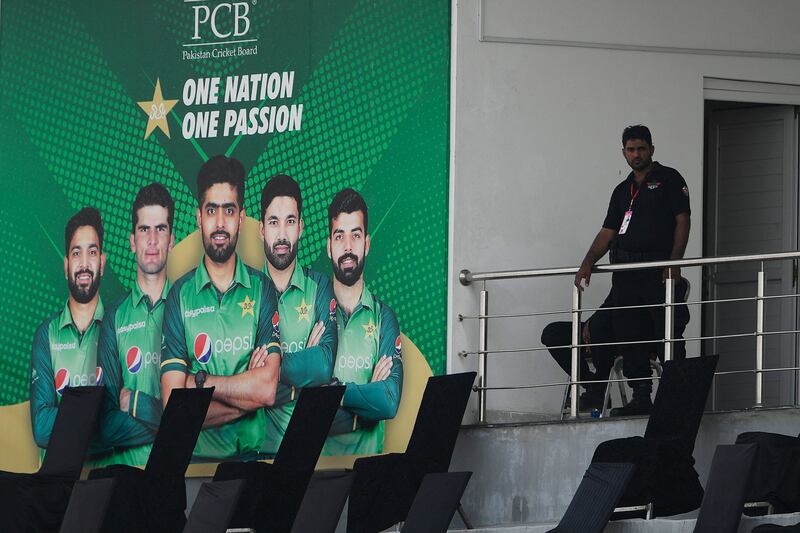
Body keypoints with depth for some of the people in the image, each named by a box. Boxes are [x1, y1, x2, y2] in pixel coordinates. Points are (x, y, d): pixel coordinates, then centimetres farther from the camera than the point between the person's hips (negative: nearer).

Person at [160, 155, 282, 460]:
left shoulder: (262, 289, 8)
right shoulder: (180, 296, 5)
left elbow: (268, 388, -5)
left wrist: (201, 383, -5)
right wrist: (247, 391, -7)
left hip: (253, 454, 0)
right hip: (197, 456, 0)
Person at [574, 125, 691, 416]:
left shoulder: (669, 179, 5)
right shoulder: (622, 190, 21)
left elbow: (682, 221, -3)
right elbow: (607, 232, 16)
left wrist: (674, 262, -14)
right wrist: (588, 262, 0)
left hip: (658, 267, -6)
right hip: (625, 269, 6)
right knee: (628, 336, 2)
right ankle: (640, 397, 5)